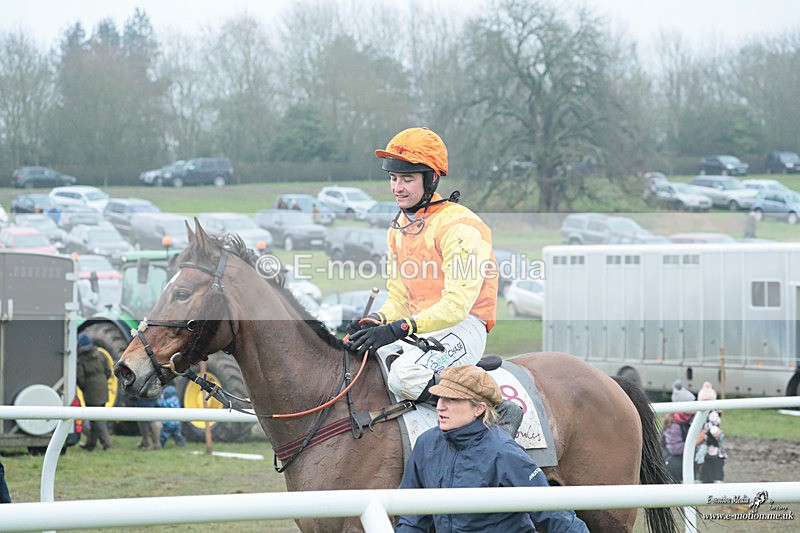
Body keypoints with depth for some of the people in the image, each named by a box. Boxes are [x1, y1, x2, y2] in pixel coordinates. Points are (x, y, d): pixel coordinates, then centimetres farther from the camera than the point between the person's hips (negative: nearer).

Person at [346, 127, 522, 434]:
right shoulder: (398, 228, 14)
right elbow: (399, 301, 14)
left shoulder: (460, 226, -13)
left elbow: (456, 305, -22)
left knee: (403, 376, -34)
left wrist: (398, 329, -30)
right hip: (418, 327, 8)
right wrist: (375, 321, -10)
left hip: (464, 327, -8)